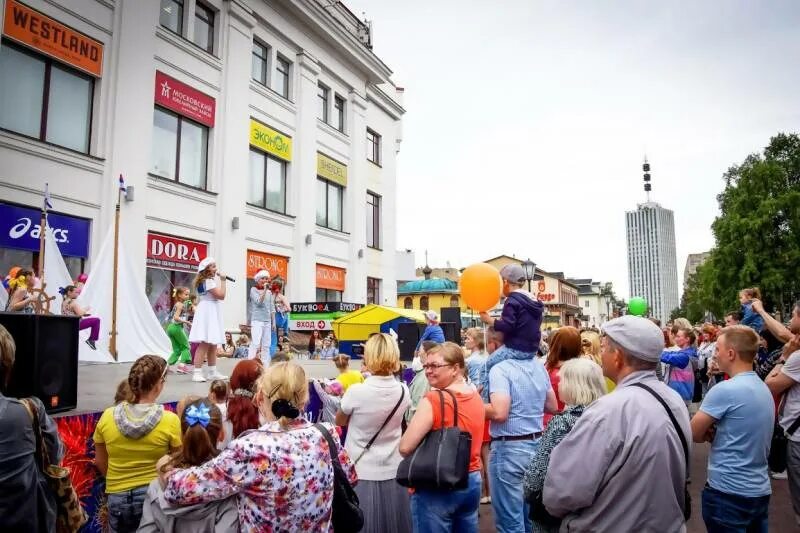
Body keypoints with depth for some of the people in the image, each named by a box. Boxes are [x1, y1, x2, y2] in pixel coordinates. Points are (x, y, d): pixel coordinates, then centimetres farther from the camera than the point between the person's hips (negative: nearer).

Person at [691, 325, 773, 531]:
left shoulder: (724, 390, -20)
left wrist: (709, 433, 6)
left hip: (729, 492, -8)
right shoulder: (764, 389, 8)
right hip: (760, 491, 8)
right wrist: (715, 432, -2)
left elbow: (694, 434, -13)